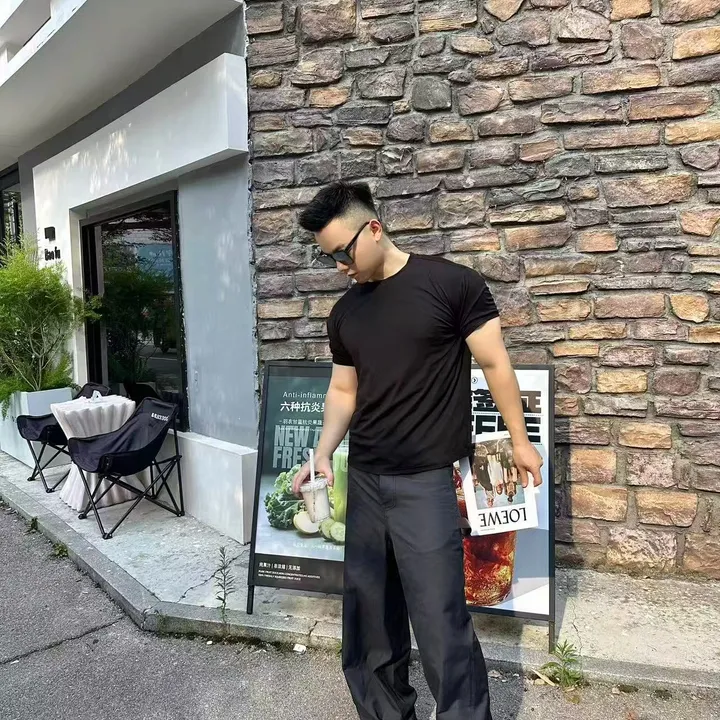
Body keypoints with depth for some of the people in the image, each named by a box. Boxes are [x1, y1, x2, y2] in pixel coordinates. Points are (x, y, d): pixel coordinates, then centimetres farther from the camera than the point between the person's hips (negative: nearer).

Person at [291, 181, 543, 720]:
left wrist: (519, 442, 3)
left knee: (441, 621, -3)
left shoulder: (451, 284, -7)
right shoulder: (344, 313, 9)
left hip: (427, 481, -5)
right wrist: (323, 454, 1)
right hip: (364, 480, 6)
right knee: (368, 615, 14)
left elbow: (495, 364, -2)